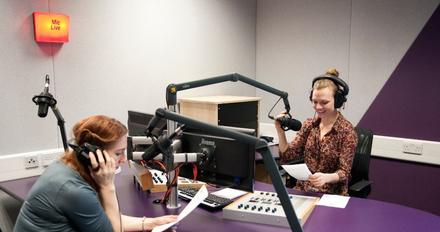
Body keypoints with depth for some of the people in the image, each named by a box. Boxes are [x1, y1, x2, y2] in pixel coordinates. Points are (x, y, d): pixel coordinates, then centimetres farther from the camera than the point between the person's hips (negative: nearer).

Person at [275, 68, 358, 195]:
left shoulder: (347, 131, -11)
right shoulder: (309, 124, 4)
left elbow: (344, 172, -12)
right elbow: (287, 155, 2)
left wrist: (326, 177, -32)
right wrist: (280, 132, -13)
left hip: (331, 194, -4)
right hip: (303, 189, 4)